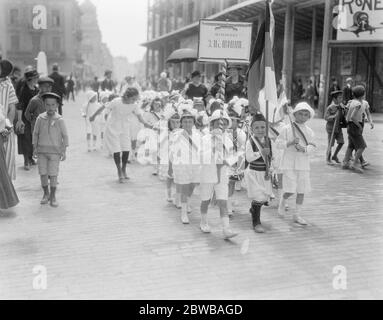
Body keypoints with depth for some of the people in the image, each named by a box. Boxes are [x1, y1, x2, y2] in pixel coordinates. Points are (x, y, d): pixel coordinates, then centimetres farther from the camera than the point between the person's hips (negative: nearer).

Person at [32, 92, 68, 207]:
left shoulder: (59, 120, -6)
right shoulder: (40, 118, 0)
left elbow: (65, 136, -1)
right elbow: (35, 134, 9)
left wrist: (64, 151, -3)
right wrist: (35, 148, 8)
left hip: (55, 151, -2)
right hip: (42, 150, 2)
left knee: (53, 174, -3)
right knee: (43, 173, 5)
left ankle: (53, 197, 8)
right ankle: (46, 194, 22)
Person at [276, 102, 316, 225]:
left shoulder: (309, 131, 6)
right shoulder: (287, 129, -4)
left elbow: (312, 147, 3)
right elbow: (278, 143, -6)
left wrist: (304, 148, -18)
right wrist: (290, 143, -20)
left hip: (303, 164, 4)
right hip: (289, 163, -4)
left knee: (301, 190, 6)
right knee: (290, 190, -9)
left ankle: (297, 214, 20)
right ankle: (282, 202, 25)